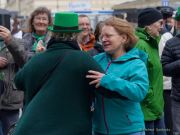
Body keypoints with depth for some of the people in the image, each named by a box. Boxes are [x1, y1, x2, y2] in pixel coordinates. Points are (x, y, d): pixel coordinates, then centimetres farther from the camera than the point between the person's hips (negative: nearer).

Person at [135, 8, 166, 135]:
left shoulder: (152, 42, 12)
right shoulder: (140, 45, -18)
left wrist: (158, 104, 14)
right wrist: (153, 104, -17)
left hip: (156, 108, 9)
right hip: (146, 110, -9)